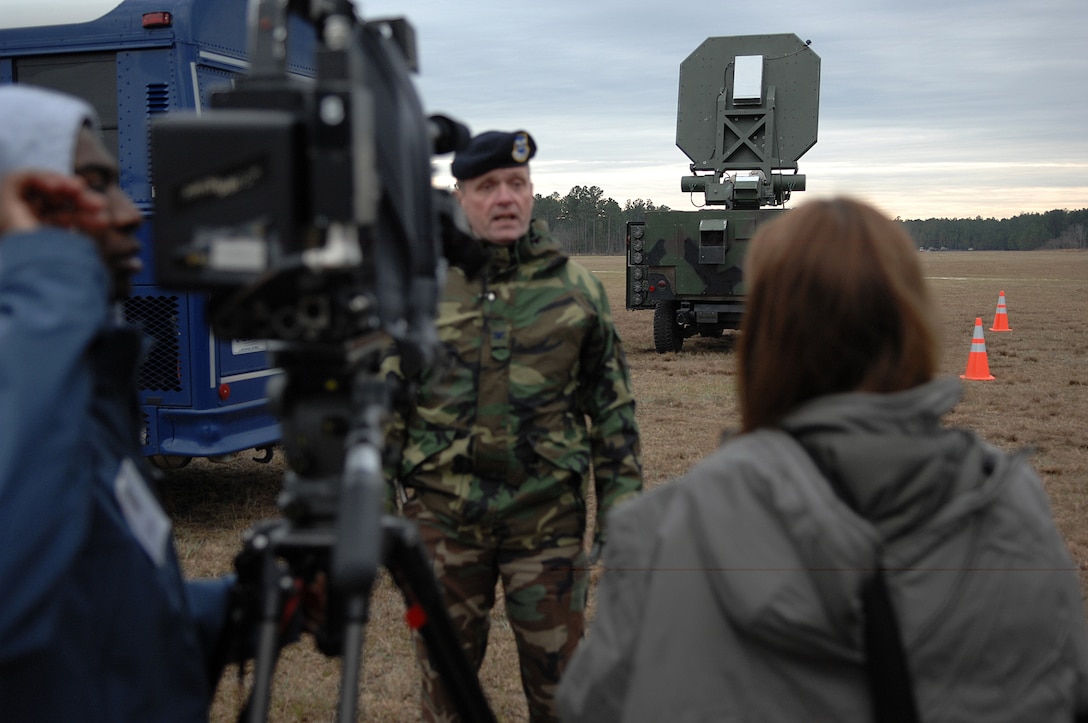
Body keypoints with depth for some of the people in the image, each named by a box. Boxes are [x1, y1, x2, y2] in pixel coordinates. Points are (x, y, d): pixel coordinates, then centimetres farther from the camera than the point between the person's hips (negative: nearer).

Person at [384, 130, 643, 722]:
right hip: (442, 517, 1)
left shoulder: (576, 288, 3)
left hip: (548, 518, 0)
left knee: (557, 675, 10)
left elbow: (613, 407, 6)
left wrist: (621, 508, 2)